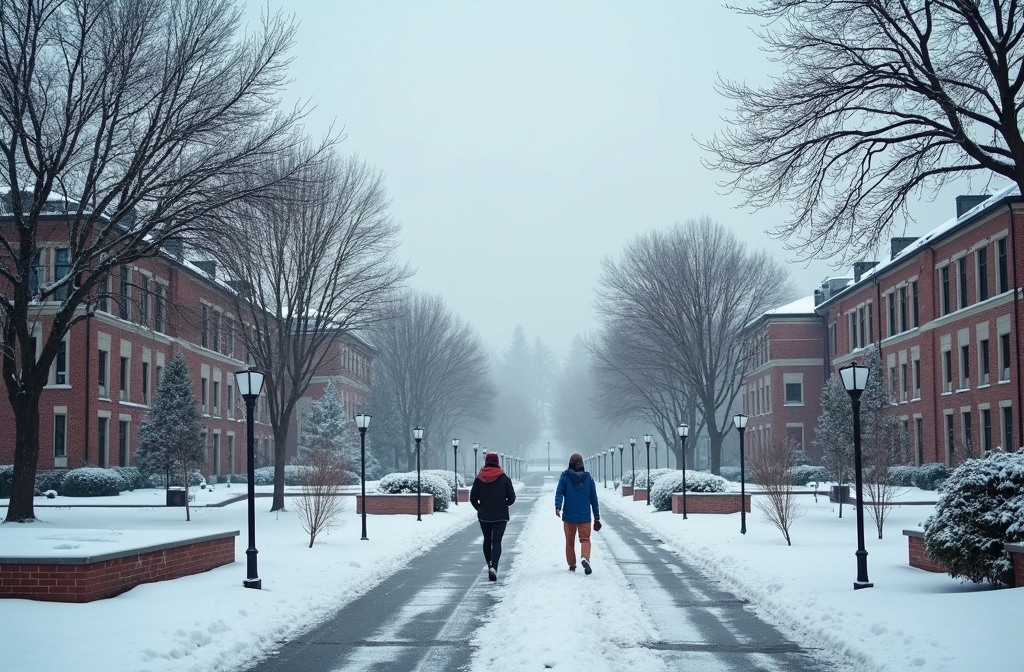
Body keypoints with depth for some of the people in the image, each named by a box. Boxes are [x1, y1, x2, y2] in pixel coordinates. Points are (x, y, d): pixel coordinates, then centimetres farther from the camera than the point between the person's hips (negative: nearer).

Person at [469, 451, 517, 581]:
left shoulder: (479, 478, -2)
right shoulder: (504, 478, -5)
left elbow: (473, 498, -4)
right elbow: (512, 498, -4)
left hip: (484, 516, 2)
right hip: (500, 516, -2)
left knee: (487, 540, 18)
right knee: (496, 541, -3)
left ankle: (489, 565, 26)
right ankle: (493, 567, -22)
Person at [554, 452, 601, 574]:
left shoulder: (565, 477, -2)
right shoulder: (588, 478, 3)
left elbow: (559, 492, -14)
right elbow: (593, 498, 7)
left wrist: (557, 507, -22)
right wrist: (597, 516, 13)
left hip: (569, 515, 0)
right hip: (584, 516, 0)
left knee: (570, 541, 12)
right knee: (585, 539, 3)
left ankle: (572, 565, 16)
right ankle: (585, 557, -25)